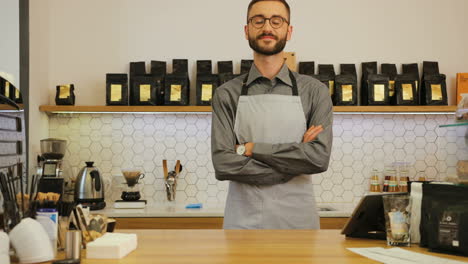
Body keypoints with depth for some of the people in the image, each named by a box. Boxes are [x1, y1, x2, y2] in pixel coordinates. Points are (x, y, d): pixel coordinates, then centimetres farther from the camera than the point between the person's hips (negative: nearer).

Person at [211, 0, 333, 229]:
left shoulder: (314, 92, 1)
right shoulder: (227, 95, 0)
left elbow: (320, 158, -12)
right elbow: (223, 164, -10)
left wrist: (251, 149, -12)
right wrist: (295, 159, -12)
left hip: (297, 220, 1)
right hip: (243, 221, 0)